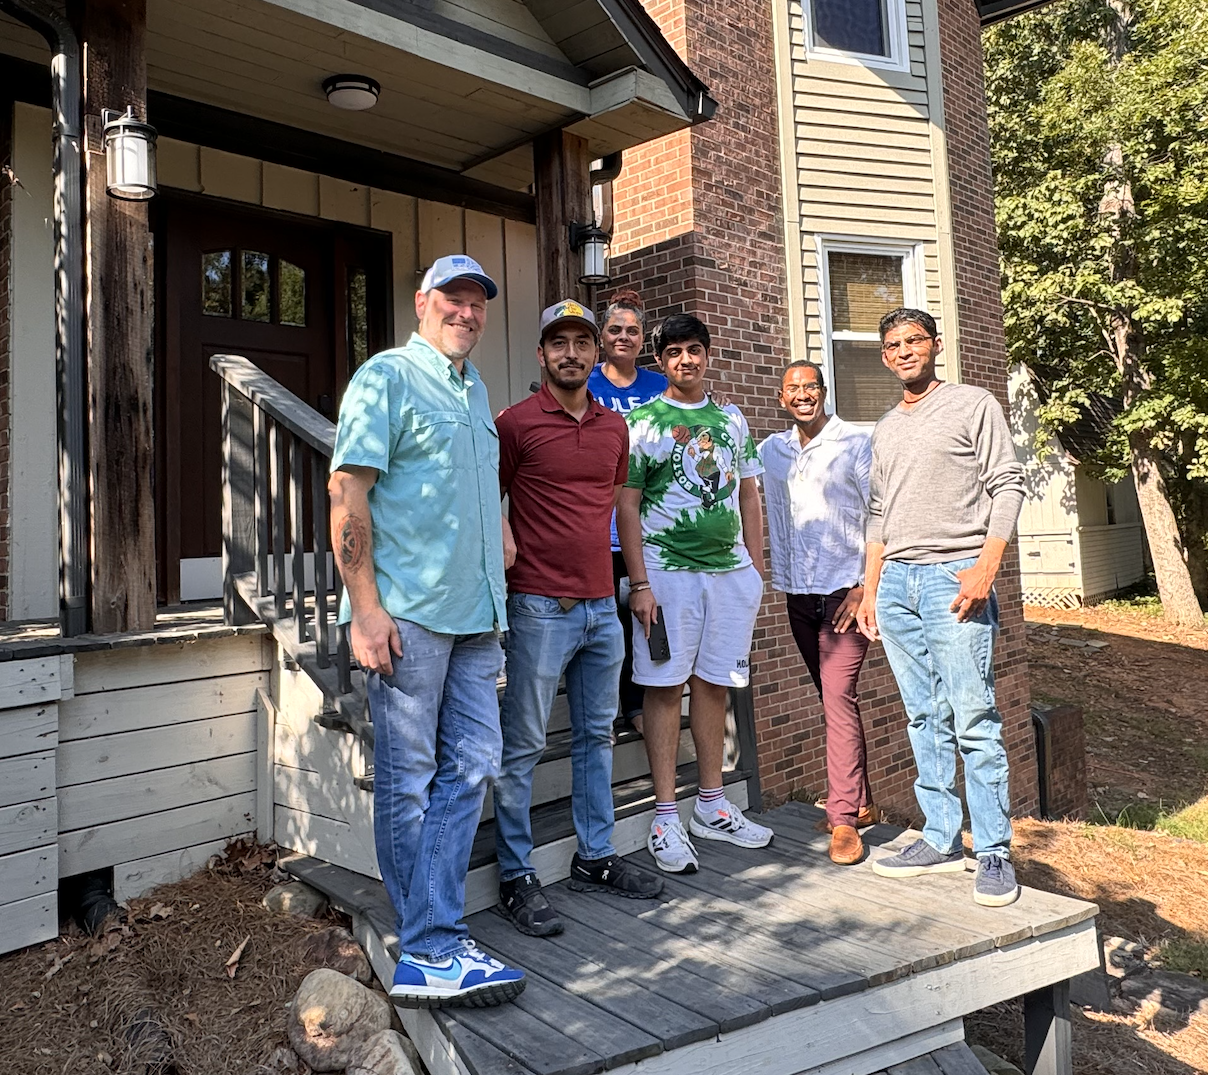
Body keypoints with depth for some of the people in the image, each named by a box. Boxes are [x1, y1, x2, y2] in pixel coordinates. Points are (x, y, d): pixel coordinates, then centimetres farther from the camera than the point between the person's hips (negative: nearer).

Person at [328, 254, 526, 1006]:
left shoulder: (477, 391, 21)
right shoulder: (388, 376, -3)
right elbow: (347, 493, -11)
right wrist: (366, 606, -17)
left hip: (474, 614, 8)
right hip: (407, 612, -8)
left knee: (473, 764, 6)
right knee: (408, 782, 2)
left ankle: (430, 951, 16)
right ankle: (432, 953, 12)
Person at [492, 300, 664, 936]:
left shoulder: (615, 427, 12)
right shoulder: (516, 424, -5)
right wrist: (499, 581, -7)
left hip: (602, 607, 6)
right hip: (539, 609, -6)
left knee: (597, 736, 15)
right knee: (523, 747, 0)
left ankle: (595, 859, 29)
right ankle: (516, 877, 12)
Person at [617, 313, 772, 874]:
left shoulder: (732, 420, 14)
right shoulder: (642, 422, 0)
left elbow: (748, 495, 17)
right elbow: (627, 506, -5)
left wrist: (757, 567, 11)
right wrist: (639, 583, -11)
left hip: (730, 569, 4)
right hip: (668, 570, -4)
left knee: (713, 684, 10)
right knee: (666, 686, -2)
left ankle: (712, 805, 22)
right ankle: (665, 818, 6)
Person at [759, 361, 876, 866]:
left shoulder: (856, 444, -5)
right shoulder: (772, 451, 10)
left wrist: (866, 586, -14)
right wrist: (779, 579, 9)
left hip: (845, 588, -5)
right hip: (798, 592, 5)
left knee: (839, 696, -13)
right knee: (833, 698, 12)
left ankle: (844, 818, -7)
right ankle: (861, 802, 24)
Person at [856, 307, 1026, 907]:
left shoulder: (974, 405, 4)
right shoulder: (885, 430, 20)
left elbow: (1007, 487, -3)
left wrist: (984, 569, -15)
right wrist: (870, 589, 15)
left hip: (953, 577, -5)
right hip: (896, 583, 6)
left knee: (973, 720, -7)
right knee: (925, 720, 7)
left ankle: (993, 852, 2)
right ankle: (940, 840, 14)